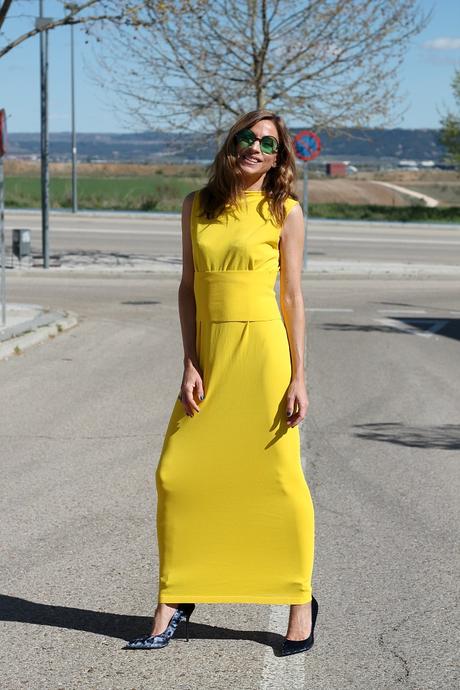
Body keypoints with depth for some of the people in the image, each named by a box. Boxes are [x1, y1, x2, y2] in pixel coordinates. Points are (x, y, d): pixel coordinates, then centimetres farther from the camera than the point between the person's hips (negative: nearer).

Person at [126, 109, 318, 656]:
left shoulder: (285, 211, 1)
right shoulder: (198, 206, 9)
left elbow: (292, 298, -1)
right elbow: (188, 287, 8)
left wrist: (298, 378, -5)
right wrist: (190, 364, -1)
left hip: (263, 350, -3)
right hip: (209, 354, 4)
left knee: (278, 478, 0)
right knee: (178, 475, 1)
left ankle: (300, 602, 15)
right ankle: (173, 603, 13)